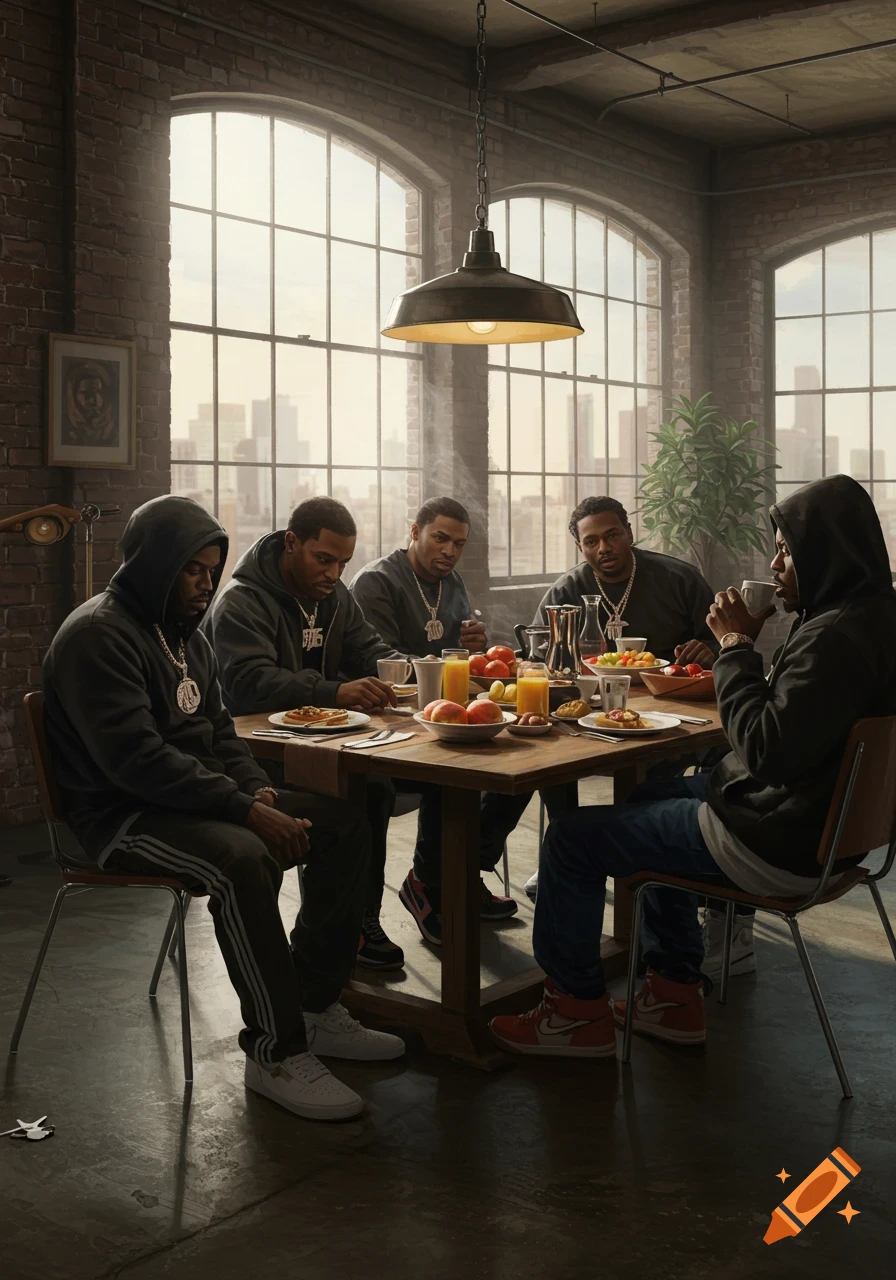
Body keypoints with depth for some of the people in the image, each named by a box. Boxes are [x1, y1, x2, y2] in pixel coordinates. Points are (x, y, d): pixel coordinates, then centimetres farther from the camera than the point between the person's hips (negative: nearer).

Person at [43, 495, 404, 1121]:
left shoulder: (185, 633, 15)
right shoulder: (98, 634, -15)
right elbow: (135, 757, -26)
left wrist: (260, 792, -2)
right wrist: (246, 810, -27)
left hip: (196, 798, 10)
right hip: (123, 817, -9)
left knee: (345, 825, -3)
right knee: (243, 860, -37)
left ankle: (316, 1007, 5)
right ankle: (275, 1051, -23)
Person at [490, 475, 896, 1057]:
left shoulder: (838, 636, -28)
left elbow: (767, 750, -31)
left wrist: (737, 646, -20)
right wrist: (745, 645, 0)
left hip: (778, 844, -11)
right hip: (816, 816, 11)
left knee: (572, 838, -3)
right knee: (652, 798, 31)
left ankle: (579, 1010, 16)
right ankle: (675, 996, 31)